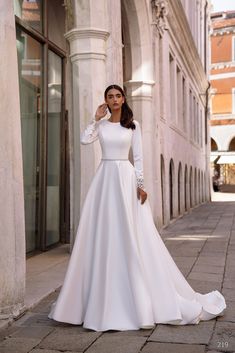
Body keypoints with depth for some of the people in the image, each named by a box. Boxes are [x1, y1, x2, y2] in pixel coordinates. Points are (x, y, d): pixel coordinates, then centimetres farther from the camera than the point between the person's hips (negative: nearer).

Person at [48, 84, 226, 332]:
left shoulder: (133, 125, 5)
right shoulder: (101, 124, 10)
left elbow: (138, 156, 0)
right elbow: (84, 139, -9)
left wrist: (140, 184, -8)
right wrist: (97, 118, -3)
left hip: (126, 177, -2)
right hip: (104, 178, 2)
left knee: (131, 235, -4)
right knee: (103, 234, 2)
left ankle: (139, 297, 7)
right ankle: (104, 297, 15)